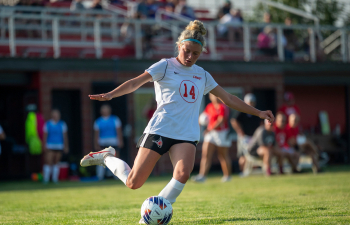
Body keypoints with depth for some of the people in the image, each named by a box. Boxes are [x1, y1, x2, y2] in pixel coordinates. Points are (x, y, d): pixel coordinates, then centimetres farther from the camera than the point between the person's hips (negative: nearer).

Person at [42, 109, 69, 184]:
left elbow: (65, 136, 9)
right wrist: (45, 146, -3)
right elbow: (45, 136, 4)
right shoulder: (47, 124, 4)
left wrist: (66, 146, 4)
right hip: (50, 146, -2)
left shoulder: (62, 124, 7)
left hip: (59, 146, 2)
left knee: (56, 163, 5)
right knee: (48, 162, -11)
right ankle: (46, 179, -10)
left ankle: (55, 178, 12)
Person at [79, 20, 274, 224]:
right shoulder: (166, 66, 1)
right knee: (134, 182, -7)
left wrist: (258, 113, 20)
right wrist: (111, 94, -27)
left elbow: (229, 99, 22)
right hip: (159, 130, -4)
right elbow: (136, 82, -11)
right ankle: (107, 157, 22)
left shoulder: (203, 75, 16)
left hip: (187, 134, 4)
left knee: (183, 174, -25)